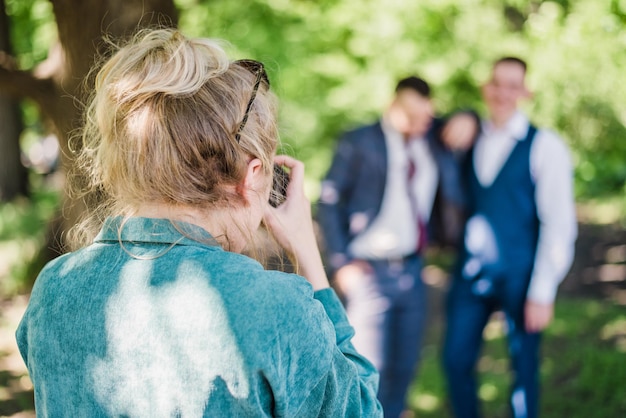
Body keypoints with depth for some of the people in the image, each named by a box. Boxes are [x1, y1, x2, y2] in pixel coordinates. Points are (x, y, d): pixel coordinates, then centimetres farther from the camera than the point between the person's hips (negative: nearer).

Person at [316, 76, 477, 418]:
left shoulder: (434, 140, 10)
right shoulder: (359, 143, -4)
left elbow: (455, 195, 4)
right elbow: (328, 202, -5)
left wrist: (465, 125, -5)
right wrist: (341, 262, -11)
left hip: (412, 271, 5)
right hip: (370, 271, -5)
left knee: (403, 367, 12)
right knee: (368, 369, -7)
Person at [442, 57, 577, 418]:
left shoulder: (545, 147, -7)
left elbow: (559, 223, -10)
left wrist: (543, 291, -13)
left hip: (520, 278, -4)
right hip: (472, 275, 4)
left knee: (524, 368, 5)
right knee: (457, 359, 6)